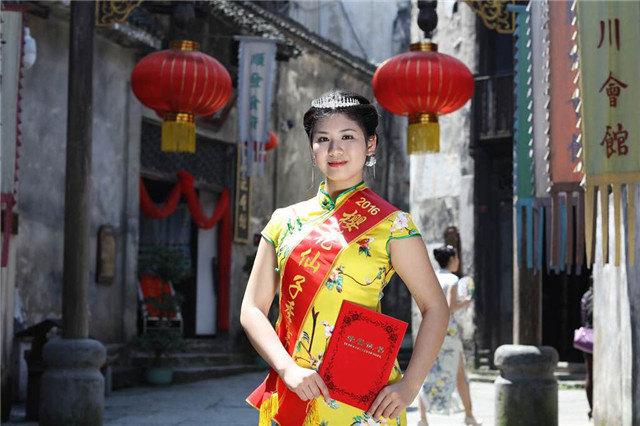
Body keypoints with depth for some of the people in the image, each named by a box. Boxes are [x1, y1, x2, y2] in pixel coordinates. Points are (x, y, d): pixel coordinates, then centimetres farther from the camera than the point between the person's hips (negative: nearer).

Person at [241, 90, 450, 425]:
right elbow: (252, 309, 4)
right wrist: (288, 368, -11)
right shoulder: (285, 222, 7)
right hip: (291, 395, 3)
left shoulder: (391, 225, -1)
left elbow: (435, 308, 0)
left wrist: (408, 385, -12)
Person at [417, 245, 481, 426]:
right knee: (459, 373, 11)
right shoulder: (452, 279, -8)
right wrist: (463, 303, 2)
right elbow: (450, 308, -17)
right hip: (447, 328, -4)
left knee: (426, 373, 4)